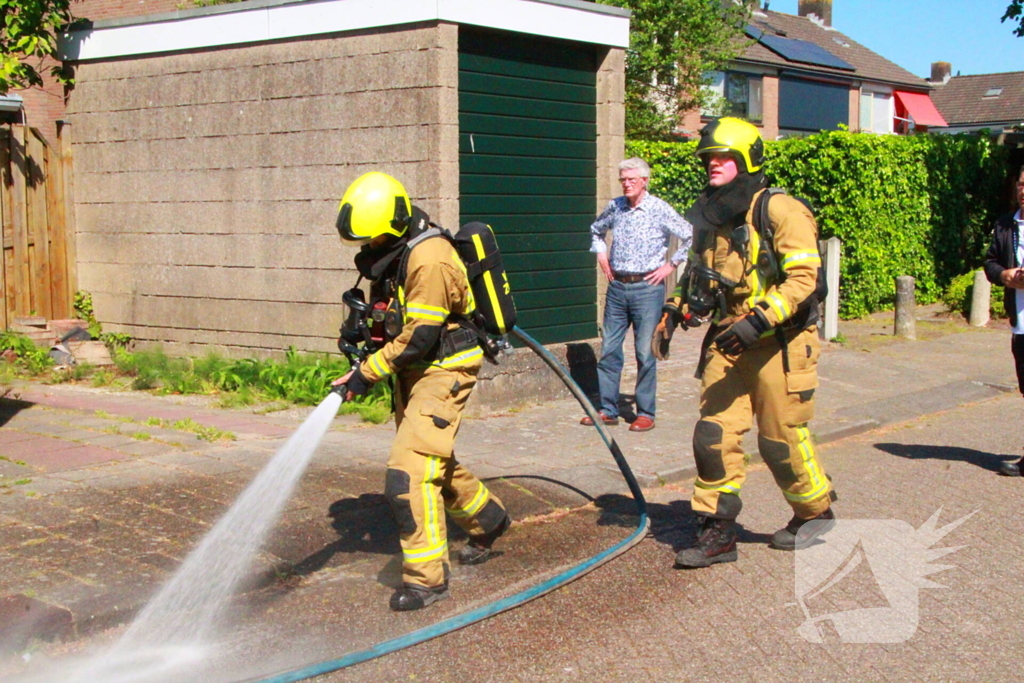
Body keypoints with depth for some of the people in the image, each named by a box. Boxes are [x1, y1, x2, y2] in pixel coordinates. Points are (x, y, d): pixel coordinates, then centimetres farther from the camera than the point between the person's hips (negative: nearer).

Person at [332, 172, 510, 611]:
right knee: (434, 461, 22)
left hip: (443, 372, -10)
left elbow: (419, 337, -25)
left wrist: (367, 372, -19)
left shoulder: (429, 260, -26)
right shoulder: (397, 250, 4)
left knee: (410, 468, -15)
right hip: (415, 373, 10)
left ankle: (426, 577, -7)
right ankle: (488, 520, 45)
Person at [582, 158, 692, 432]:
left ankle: (646, 414, 8)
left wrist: (672, 265, -6)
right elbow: (596, 230, 28)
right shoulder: (615, 207, 8)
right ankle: (607, 410, 14)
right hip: (617, 287, 5)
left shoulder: (659, 209, -6)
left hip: (647, 287, -5)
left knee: (646, 353, 0)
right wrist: (601, 255, 15)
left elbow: (691, 237, -8)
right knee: (608, 350, 5)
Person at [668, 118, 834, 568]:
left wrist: (758, 320, -29)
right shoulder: (709, 217, 11)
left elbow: (803, 278, -20)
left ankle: (816, 514, 28)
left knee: (782, 439, 3)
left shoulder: (780, 212, -12)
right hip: (728, 344, 6)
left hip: (780, 345, -6)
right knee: (714, 434, -2)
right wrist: (681, 308, 5)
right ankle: (717, 532, 6)